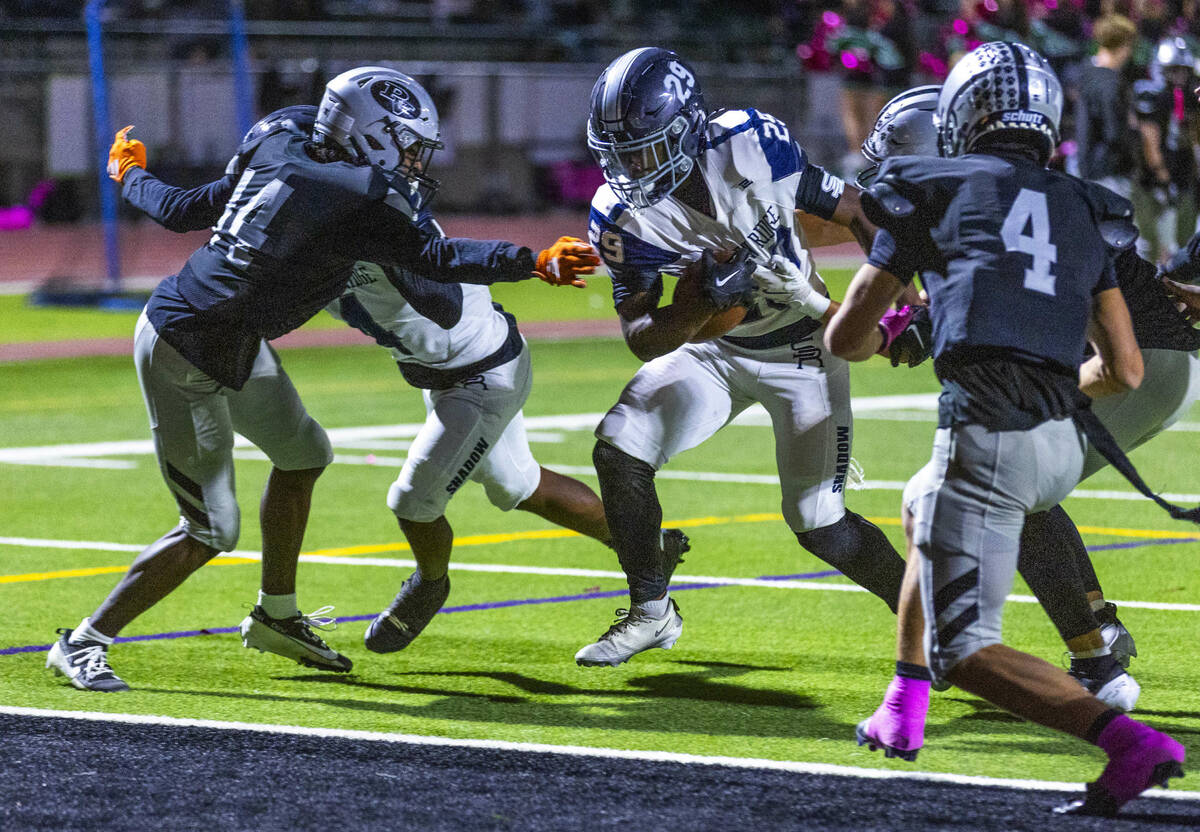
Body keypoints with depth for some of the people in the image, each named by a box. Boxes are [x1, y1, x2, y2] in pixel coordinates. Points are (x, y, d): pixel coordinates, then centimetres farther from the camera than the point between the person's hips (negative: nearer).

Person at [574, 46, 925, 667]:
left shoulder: (751, 145, -24)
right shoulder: (623, 217, -17)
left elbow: (853, 211, -11)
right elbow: (641, 338, -15)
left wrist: (907, 302, -12)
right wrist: (699, 307, -35)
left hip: (802, 351, -3)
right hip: (716, 350, 3)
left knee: (819, 525, -8)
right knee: (618, 449, -15)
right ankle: (651, 612, 4)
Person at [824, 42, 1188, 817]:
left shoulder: (930, 190, 9)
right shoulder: (1081, 210, 20)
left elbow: (846, 338, 13)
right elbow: (1126, 368, 19)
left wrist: (880, 336, 37)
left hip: (988, 435, -6)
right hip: (1064, 444, 6)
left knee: (966, 651, -5)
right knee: (922, 507, 36)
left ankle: (1130, 743, -25)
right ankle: (904, 713, 38)